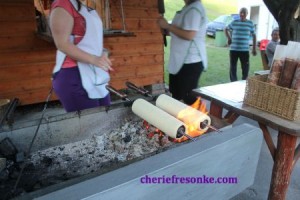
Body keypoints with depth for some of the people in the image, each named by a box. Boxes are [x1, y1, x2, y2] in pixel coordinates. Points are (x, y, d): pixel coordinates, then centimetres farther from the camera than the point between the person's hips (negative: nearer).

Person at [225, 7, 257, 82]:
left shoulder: (250, 23, 4)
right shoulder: (234, 22, 4)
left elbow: (254, 35, 11)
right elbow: (226, 29, 19)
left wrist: (254, 48, 7)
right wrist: (228, 38, 3)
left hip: (245, 50, 0)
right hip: (233, 49, 0)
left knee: (245, 68, 2)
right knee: (233, 67, 6)